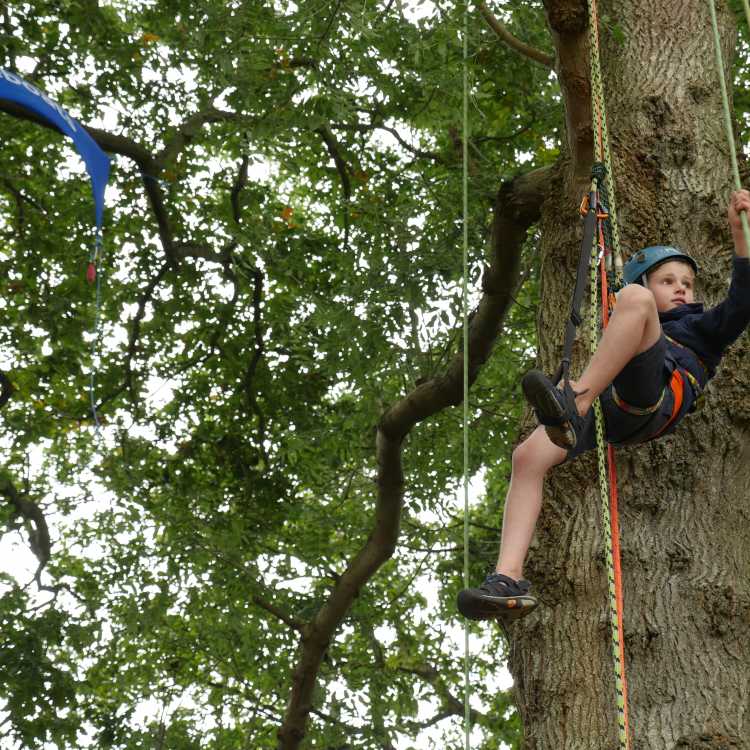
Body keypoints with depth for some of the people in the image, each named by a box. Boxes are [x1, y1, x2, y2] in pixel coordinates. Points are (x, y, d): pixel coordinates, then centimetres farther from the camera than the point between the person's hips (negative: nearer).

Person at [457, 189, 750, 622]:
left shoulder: (703, 328, 31)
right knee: (529, 455, -22)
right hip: (605, 409, 4)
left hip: (659, 401, -4)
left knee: (634, 299, -25)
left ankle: (574, 401, -42)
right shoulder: (628, 335, 46)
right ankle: (510, 580, -34)